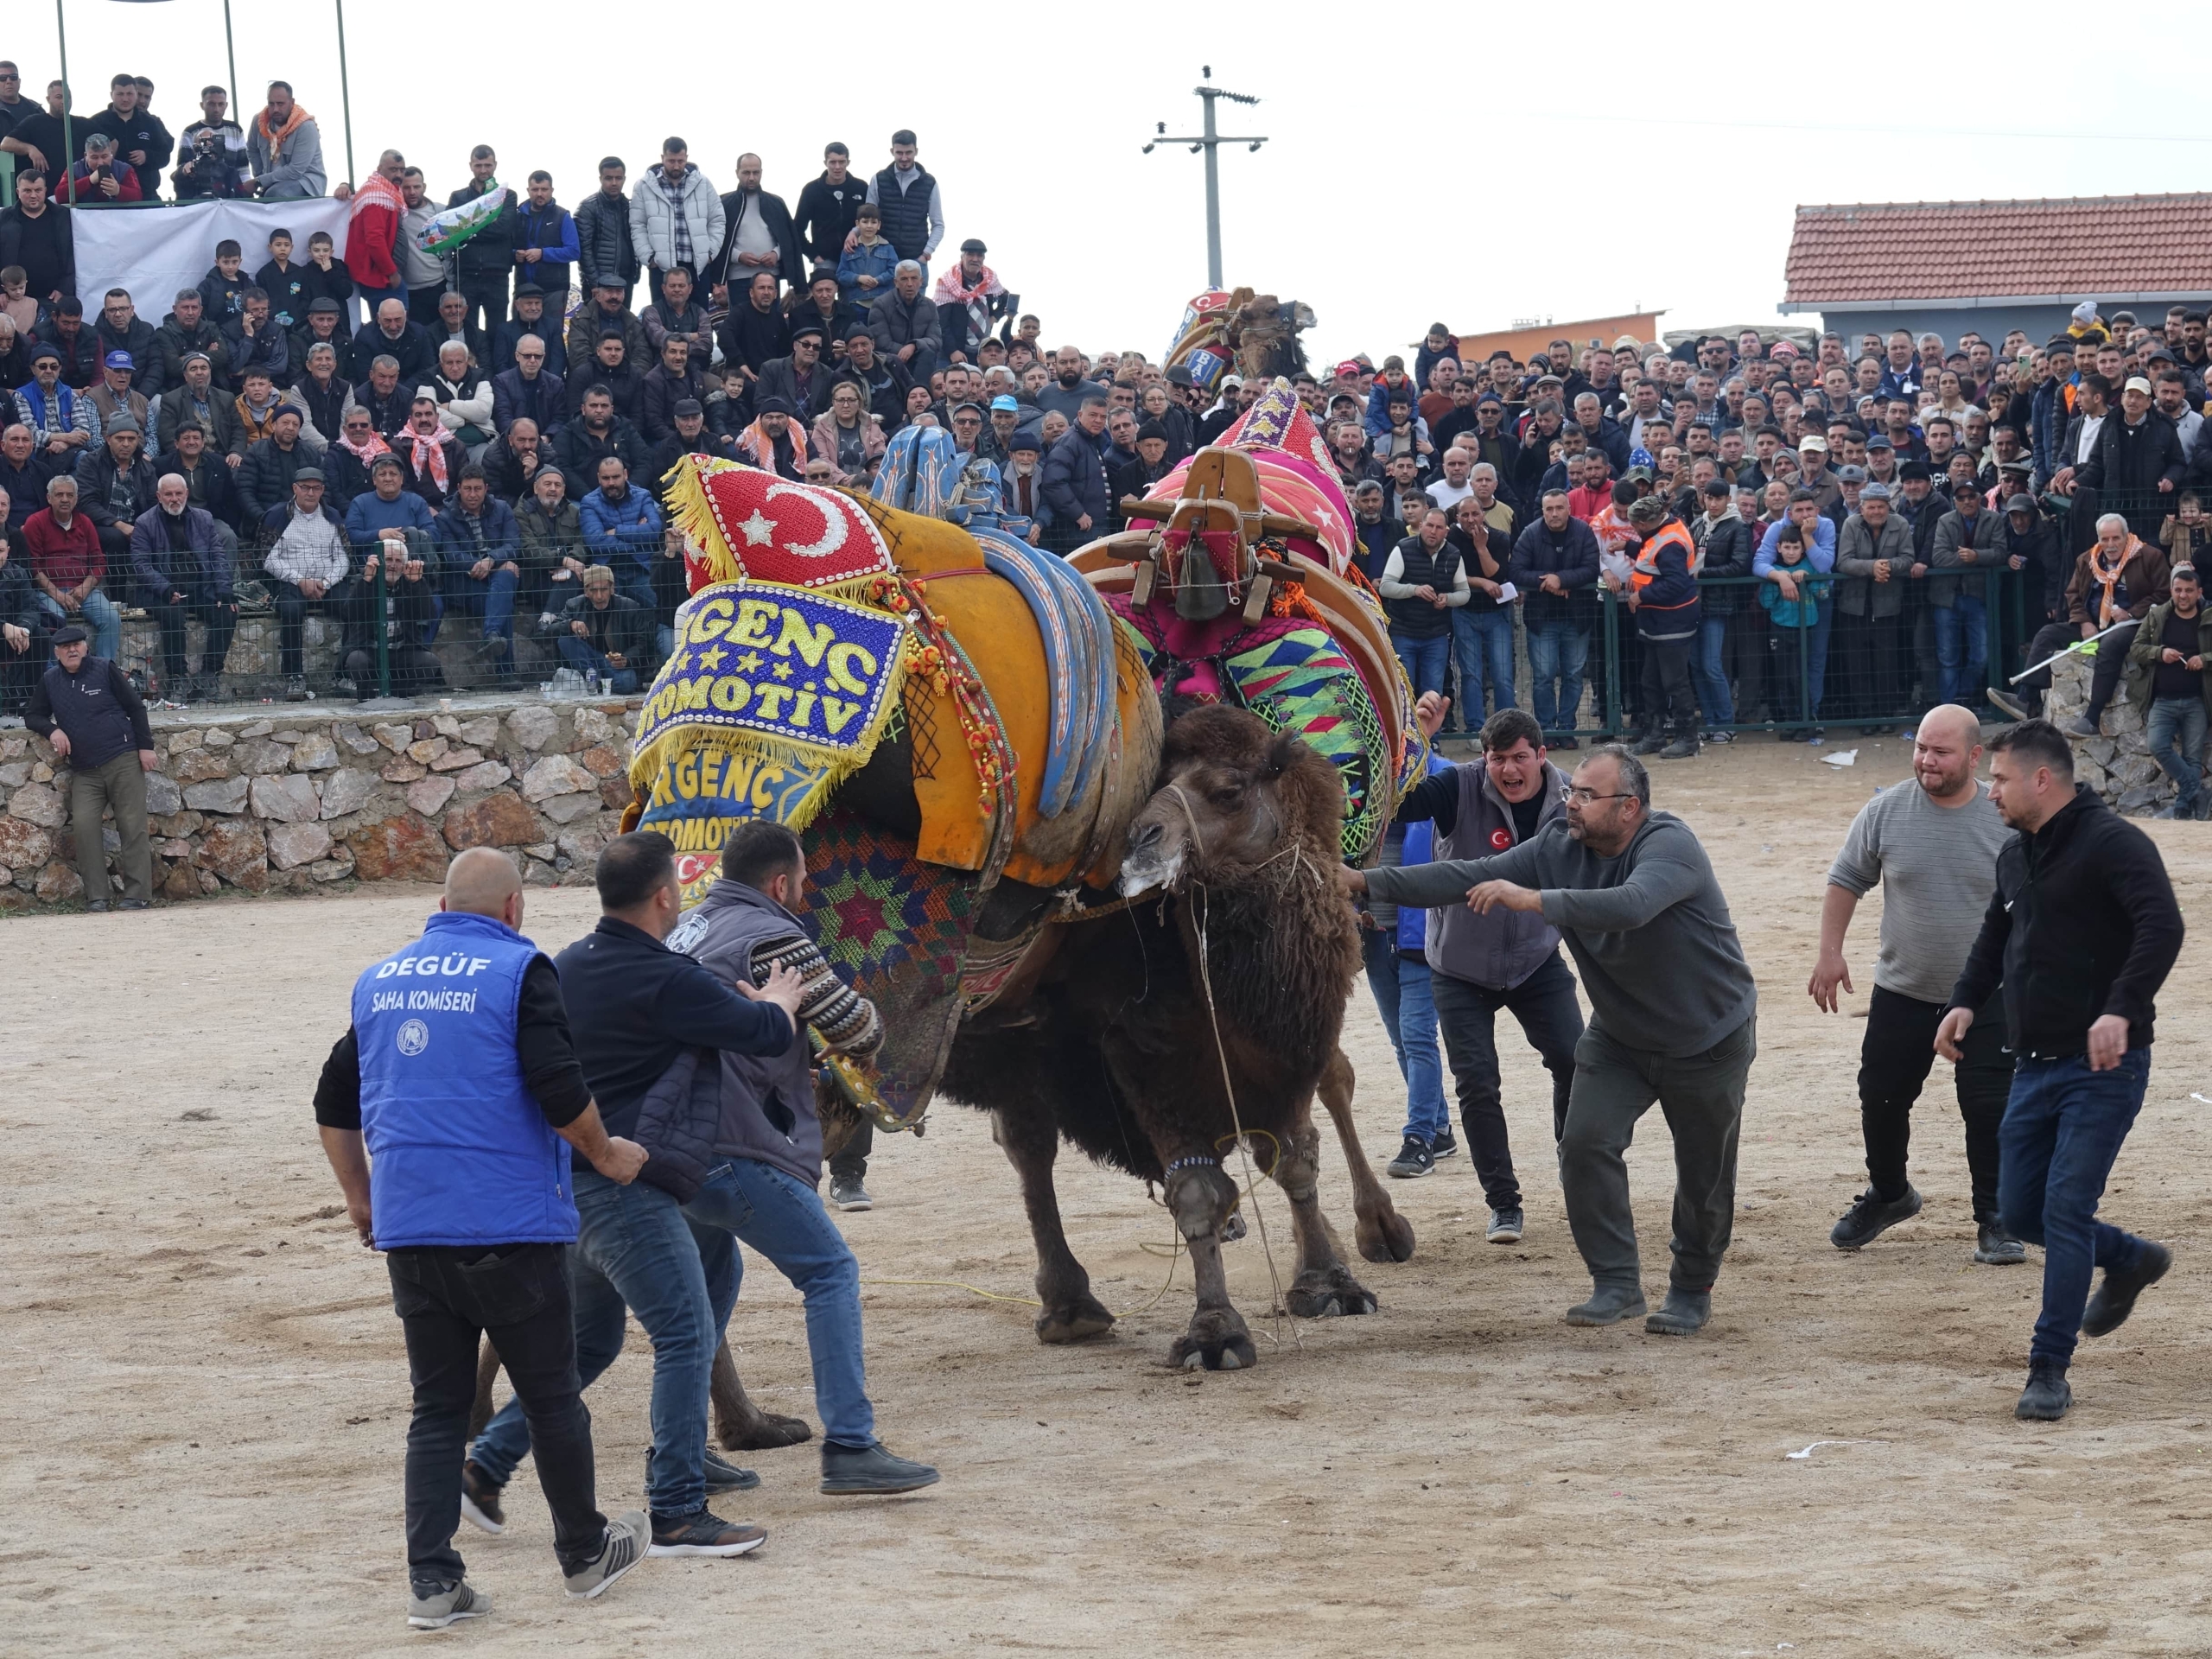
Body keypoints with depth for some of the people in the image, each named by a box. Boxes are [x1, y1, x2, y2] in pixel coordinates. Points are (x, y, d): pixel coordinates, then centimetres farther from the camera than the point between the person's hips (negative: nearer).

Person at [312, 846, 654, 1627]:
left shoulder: (379, 980, 12)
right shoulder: (517, 970, -6)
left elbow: (334, 1104, 17)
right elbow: (558, 1089, -15)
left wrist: (362, 1200, 29)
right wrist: (606, 1155, 2)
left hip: (409, 1231, 5)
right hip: (511, 1224, -5)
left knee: (436, 1408, 10)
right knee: (551, 1396, 10)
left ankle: (431, 1581, 4)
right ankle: (585, 1554, 23)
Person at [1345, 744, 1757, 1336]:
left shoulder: (1670, 846, -27)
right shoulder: (1559, 851, -8)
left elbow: (1629, 906, -46)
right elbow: (1467, 877, -11)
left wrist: (1531, 899, -43)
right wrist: (1365, 882, -18)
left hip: (1708, 1037, -5)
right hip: (1618, 1036, 5)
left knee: (1703, 1173, 3)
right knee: (1586, 1144, -11)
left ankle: (1692, 1291, 24)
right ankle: (1616, 1285, -1)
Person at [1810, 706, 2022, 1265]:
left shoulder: (2008, 820, -10)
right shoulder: (1886, 811, -6)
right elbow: (1847, 880, 7)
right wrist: (1830, 952, 0)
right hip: (1902, 991, 2)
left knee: (1989, 1110, -7)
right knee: (1881, 1099, 9)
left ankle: (1994, 1220, 8)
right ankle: (1887, 1194, 35)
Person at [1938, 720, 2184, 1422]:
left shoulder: (2113, 843, -15)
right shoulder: (2016, 855, 12)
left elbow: (2162, 927, -28)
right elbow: (1995, 936, 27)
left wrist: (2122, 1009, -38)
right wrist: (1967, 1000, 10)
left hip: (2103, 1068, -8)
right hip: (2035, 1067, 8)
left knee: (2065, 1211, -11)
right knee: (2020, 1210, 11)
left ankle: (2049, 1370, -2)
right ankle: (2131, 1261, 37)